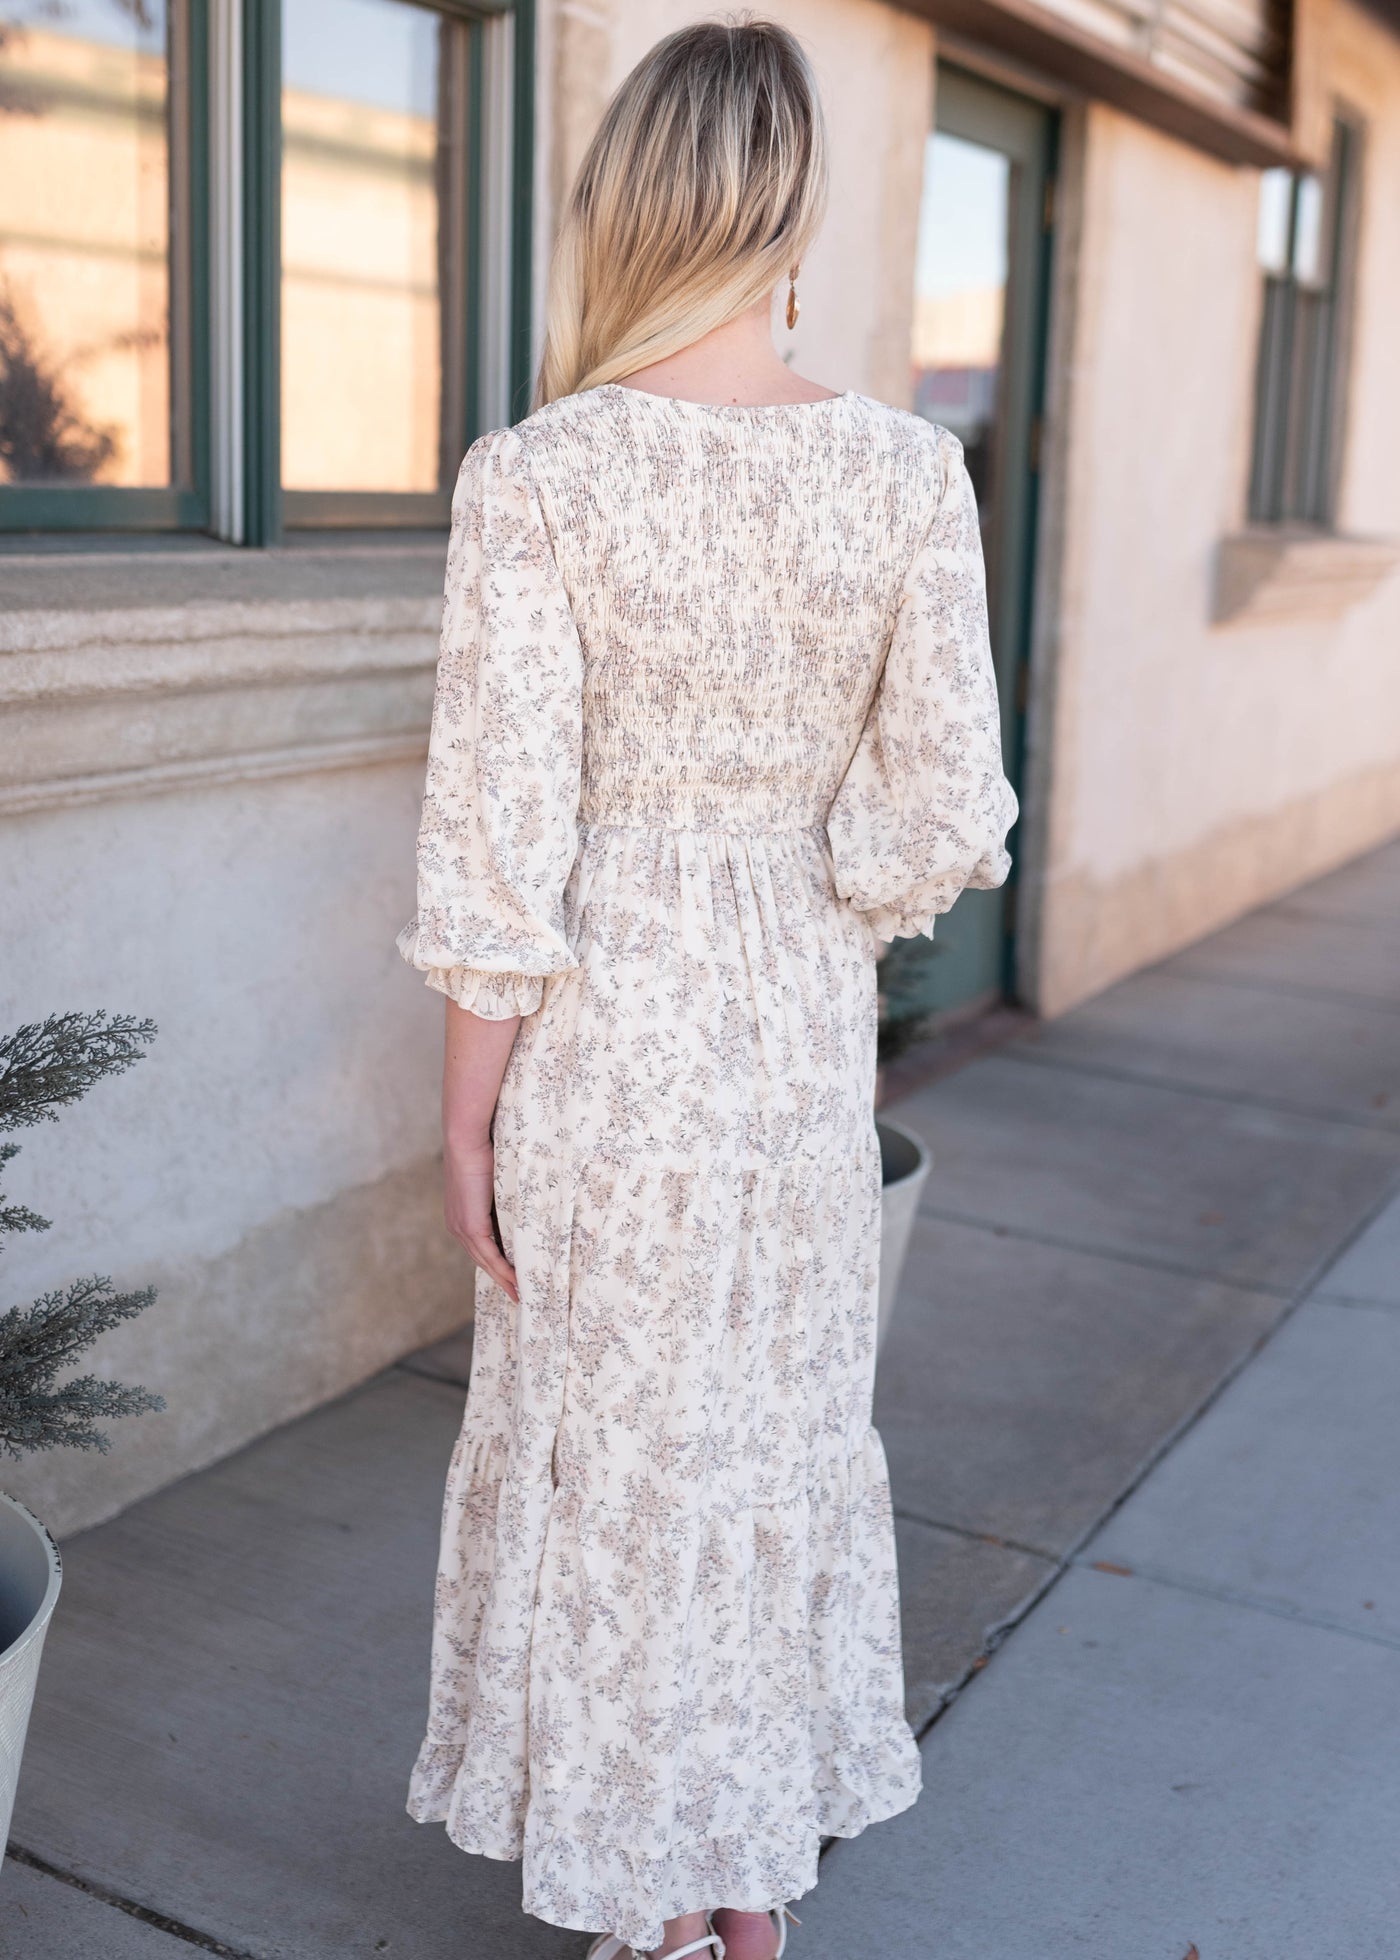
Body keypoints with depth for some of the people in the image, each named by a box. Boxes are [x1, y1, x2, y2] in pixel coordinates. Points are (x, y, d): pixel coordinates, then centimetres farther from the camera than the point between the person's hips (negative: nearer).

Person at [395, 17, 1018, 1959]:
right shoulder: (909, 470, -7)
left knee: (622, 1447, 13)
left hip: (608, 1029, -3)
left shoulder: (537, 475, -15)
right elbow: (948, 814, -6)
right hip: (810, 1033, 3)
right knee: (787, 1423, 20)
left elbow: (501, 838, -14)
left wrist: (469, 1118, -4)